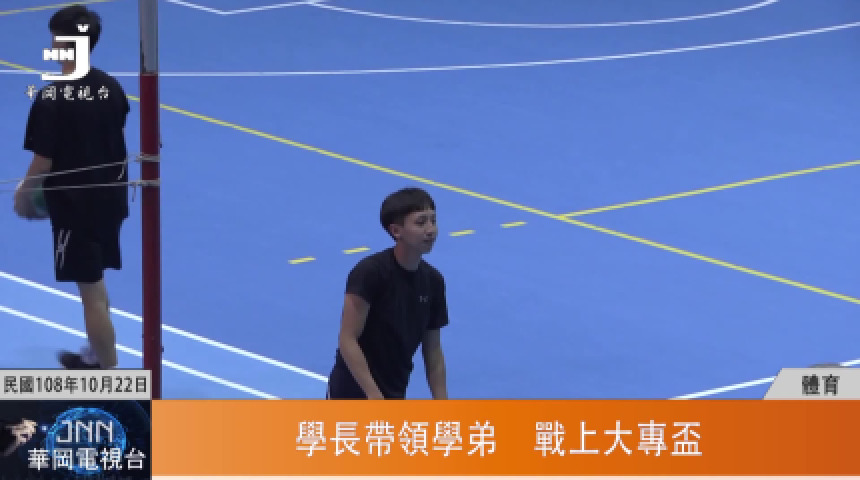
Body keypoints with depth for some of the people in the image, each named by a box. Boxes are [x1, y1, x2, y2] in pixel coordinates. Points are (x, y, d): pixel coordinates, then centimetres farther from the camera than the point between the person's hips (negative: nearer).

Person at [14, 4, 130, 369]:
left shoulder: (51, 98, -21)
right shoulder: (112, 89, -3)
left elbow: (43, 163, -17)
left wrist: (24, 193, 1)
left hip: (74, 205, -7)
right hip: (109, 198, 7)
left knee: (91, 291, 1)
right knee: (94, 281, 25)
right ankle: (96, 354, 39)